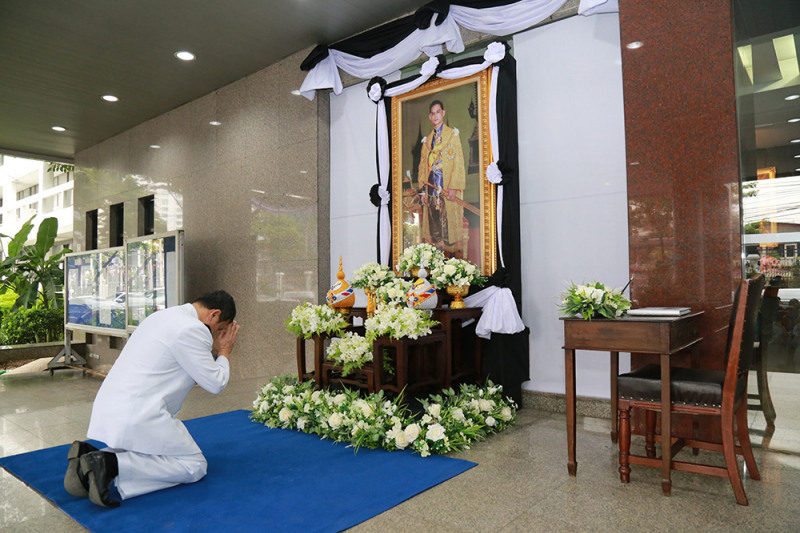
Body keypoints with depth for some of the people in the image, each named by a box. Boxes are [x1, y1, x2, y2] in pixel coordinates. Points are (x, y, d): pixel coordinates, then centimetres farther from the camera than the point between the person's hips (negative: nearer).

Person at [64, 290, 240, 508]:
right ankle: (112, 464, -13)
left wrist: (214, 351, 20)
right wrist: (224, 352, 7)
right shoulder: (192, 329, -15)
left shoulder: (165, 316, 16)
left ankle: (89, 455, 6)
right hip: (138, 417, -10)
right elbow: (215, 383, -8)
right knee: (195, 465, 0)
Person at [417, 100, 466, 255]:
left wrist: (454, 188, -14)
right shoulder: (427, 140, 19)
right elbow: (423, 165, 17)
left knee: (449, 226, -6)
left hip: (447, 190, -4)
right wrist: (423, 189, 5)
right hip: (432, 190, 5)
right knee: (434, 228, 3)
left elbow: (459, 162, -4)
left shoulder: (453, 134, 4)